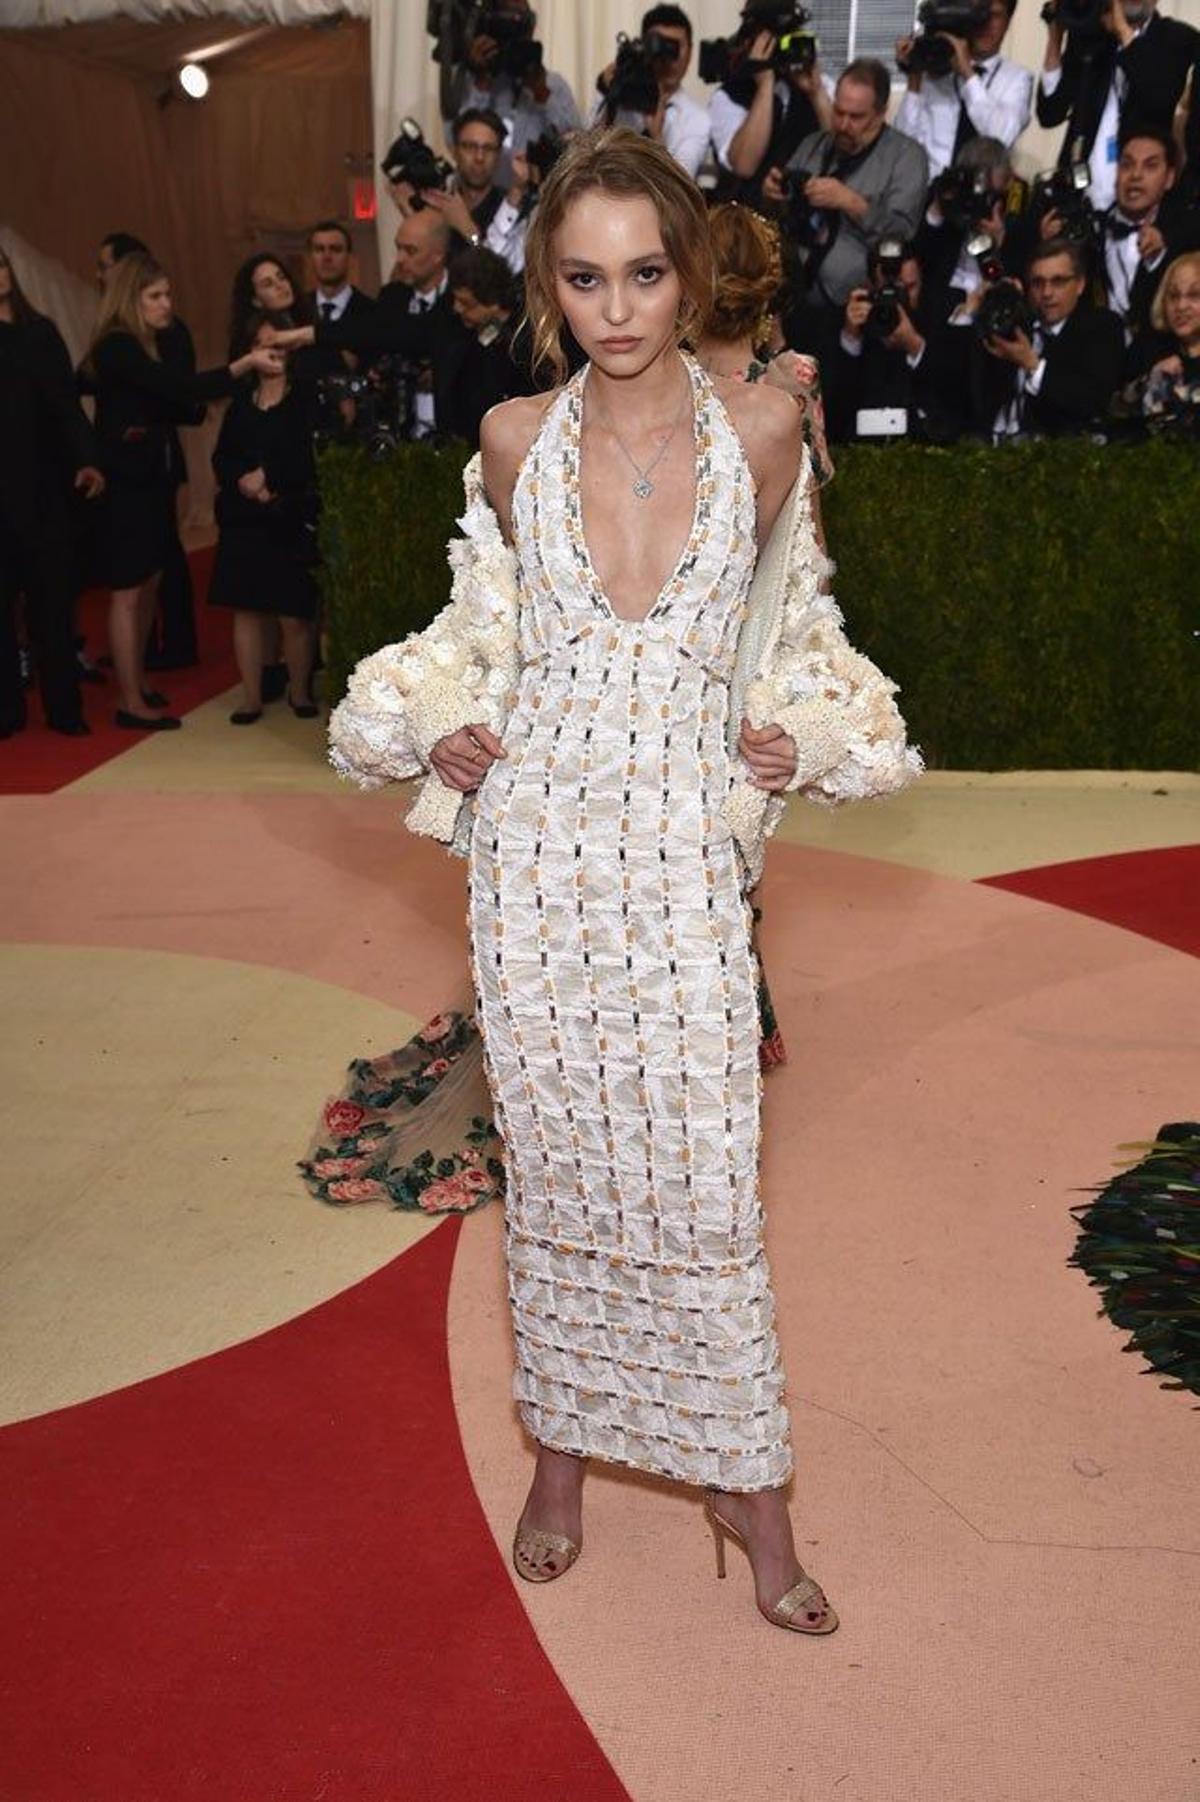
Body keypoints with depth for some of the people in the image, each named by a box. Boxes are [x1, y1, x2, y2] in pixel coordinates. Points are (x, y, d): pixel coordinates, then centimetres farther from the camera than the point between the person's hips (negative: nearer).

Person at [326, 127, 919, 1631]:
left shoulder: (761, 430, -2)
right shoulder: (514, 440, 1)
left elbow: (791, 625, 14)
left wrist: (798, 734, 0)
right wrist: (440, 727, 2)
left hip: (684, 842, -1)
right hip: (535, 832, 2)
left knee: (703, 1169, 1)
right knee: (550, 1156, 11)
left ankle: (745, 1479, 19)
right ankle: (562, 1449, 30)